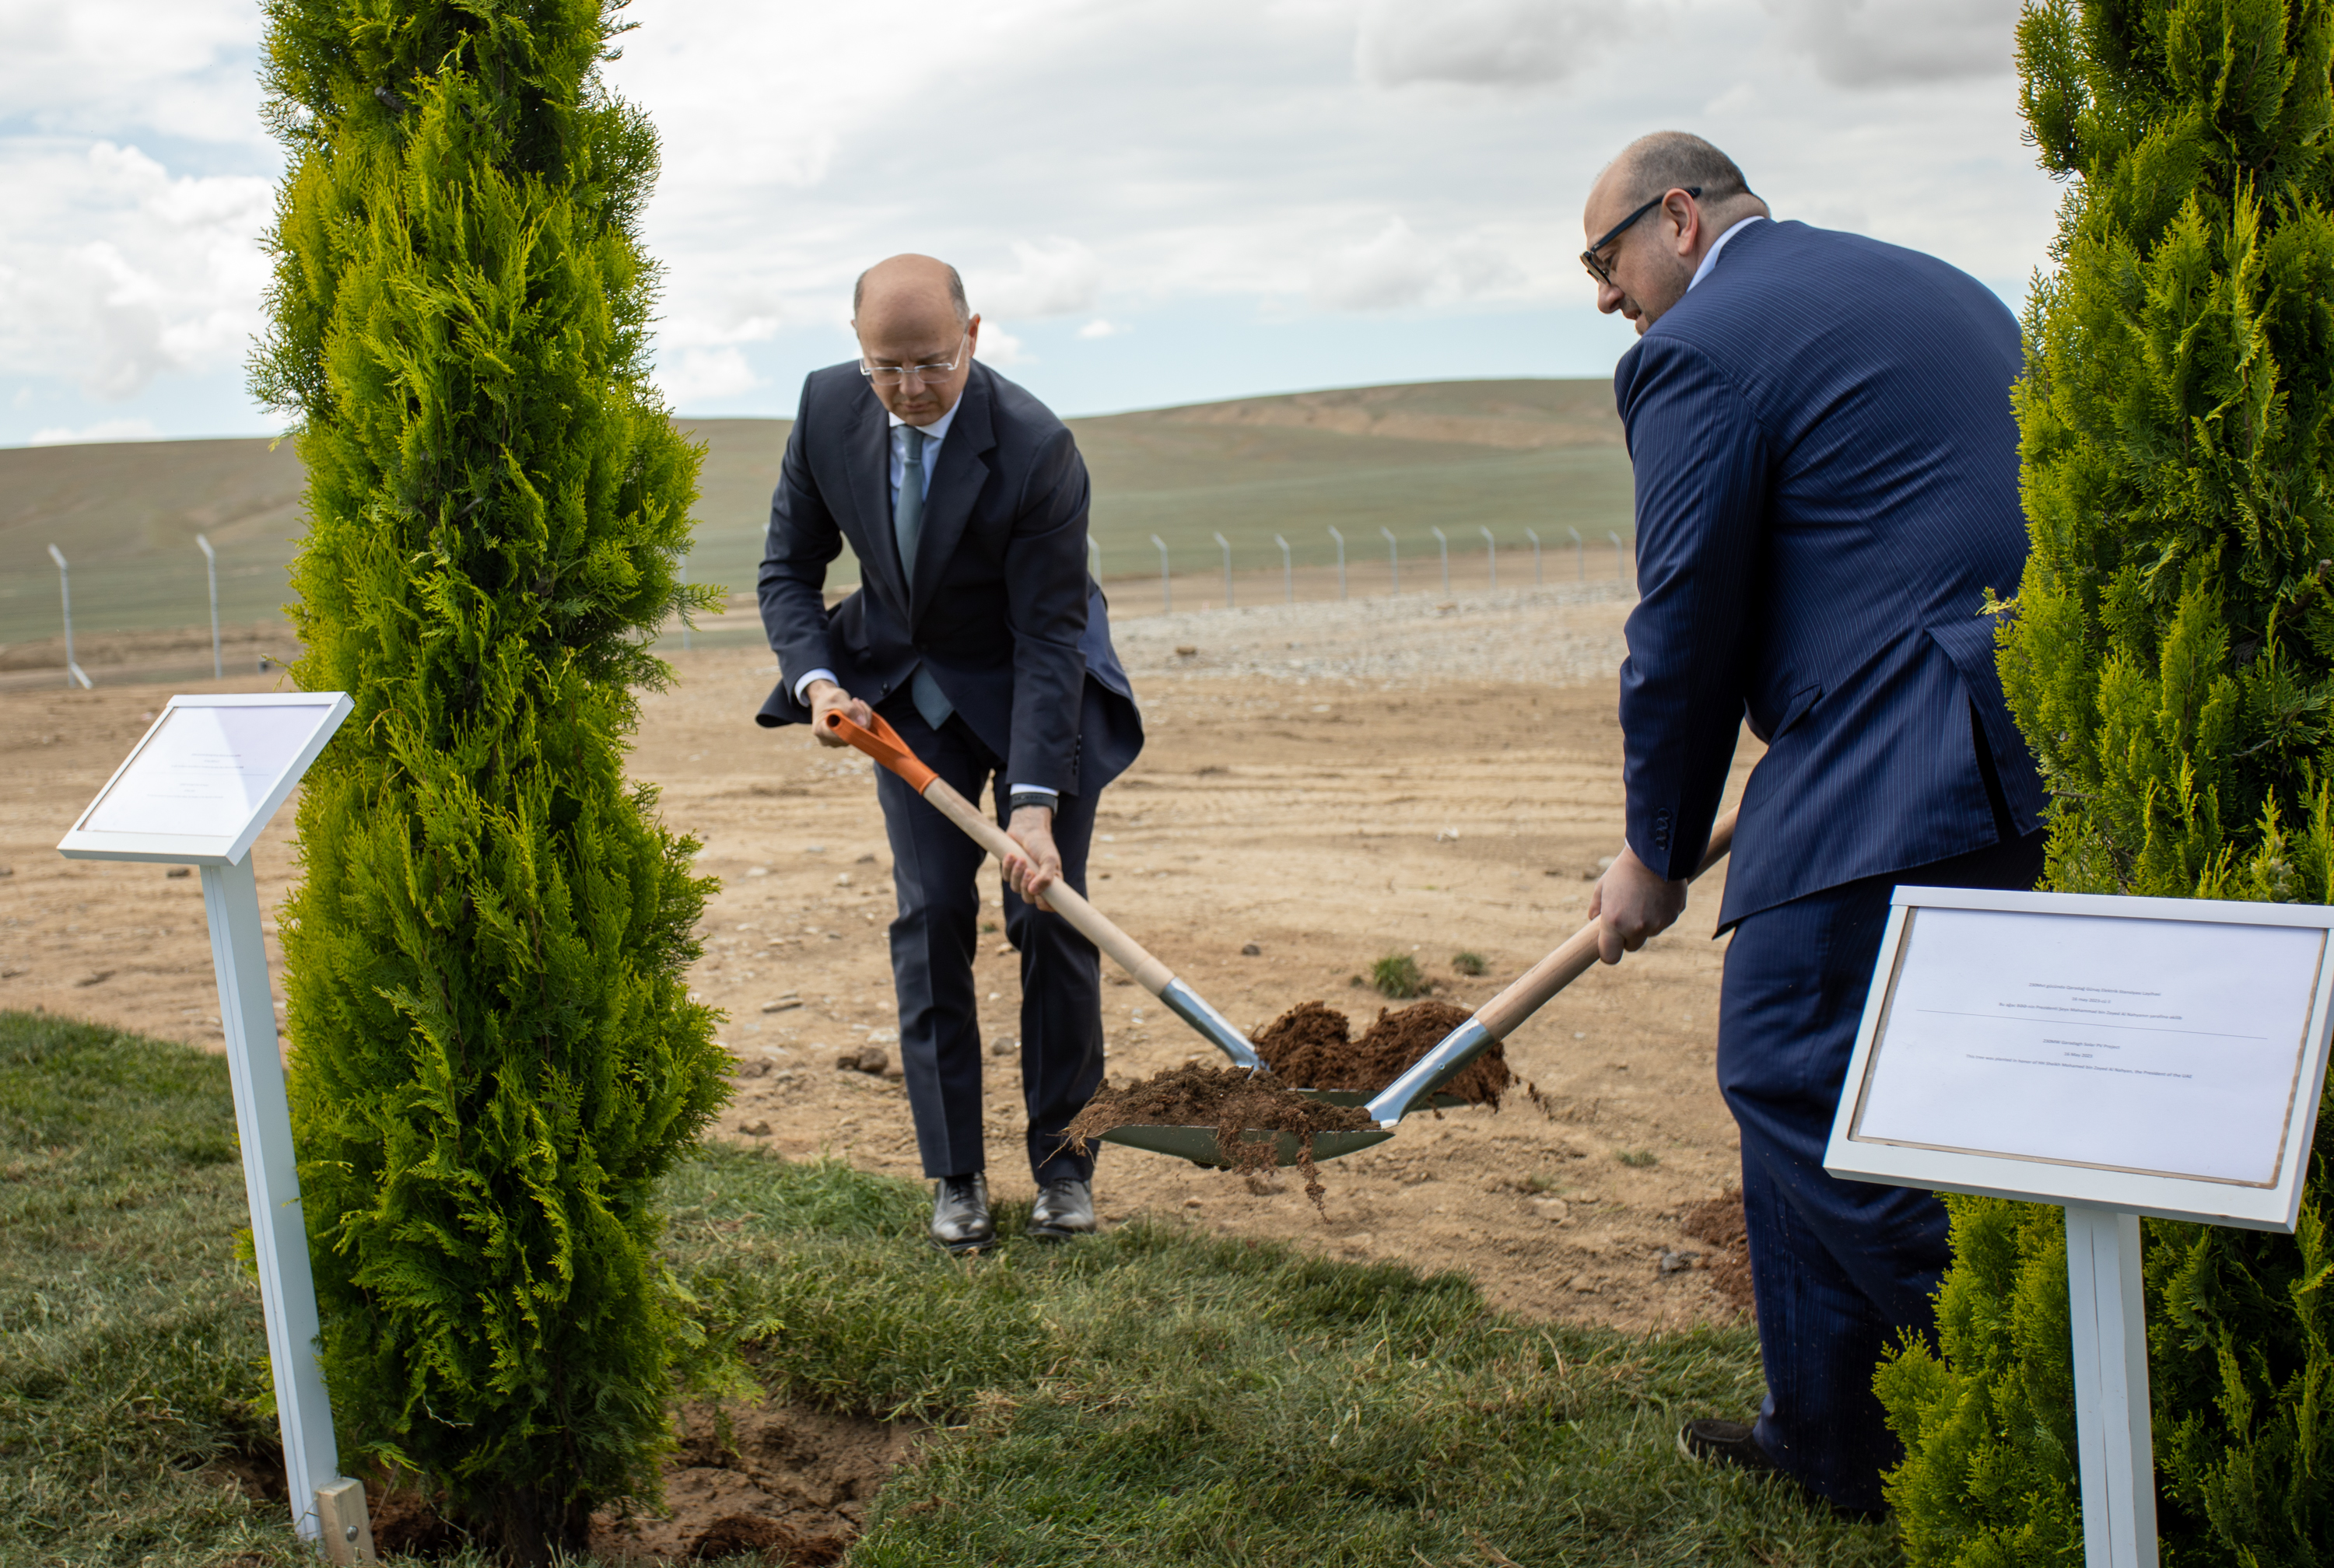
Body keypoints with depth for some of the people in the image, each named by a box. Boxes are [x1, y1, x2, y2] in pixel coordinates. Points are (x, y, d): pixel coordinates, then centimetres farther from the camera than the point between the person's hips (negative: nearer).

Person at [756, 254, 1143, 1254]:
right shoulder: (826, 409, -16)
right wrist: (815, 680, -22)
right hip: (907, 687, 3)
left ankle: (1062, 1164, 11)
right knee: (930, 916, -4)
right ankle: (954, 1177, 5)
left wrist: (1034, 807, -32)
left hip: (1032, 683, -3)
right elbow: (789, 567, -3)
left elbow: (1048, 639, -27)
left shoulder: (1037, 449, -29)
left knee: (1049, 913, -5)